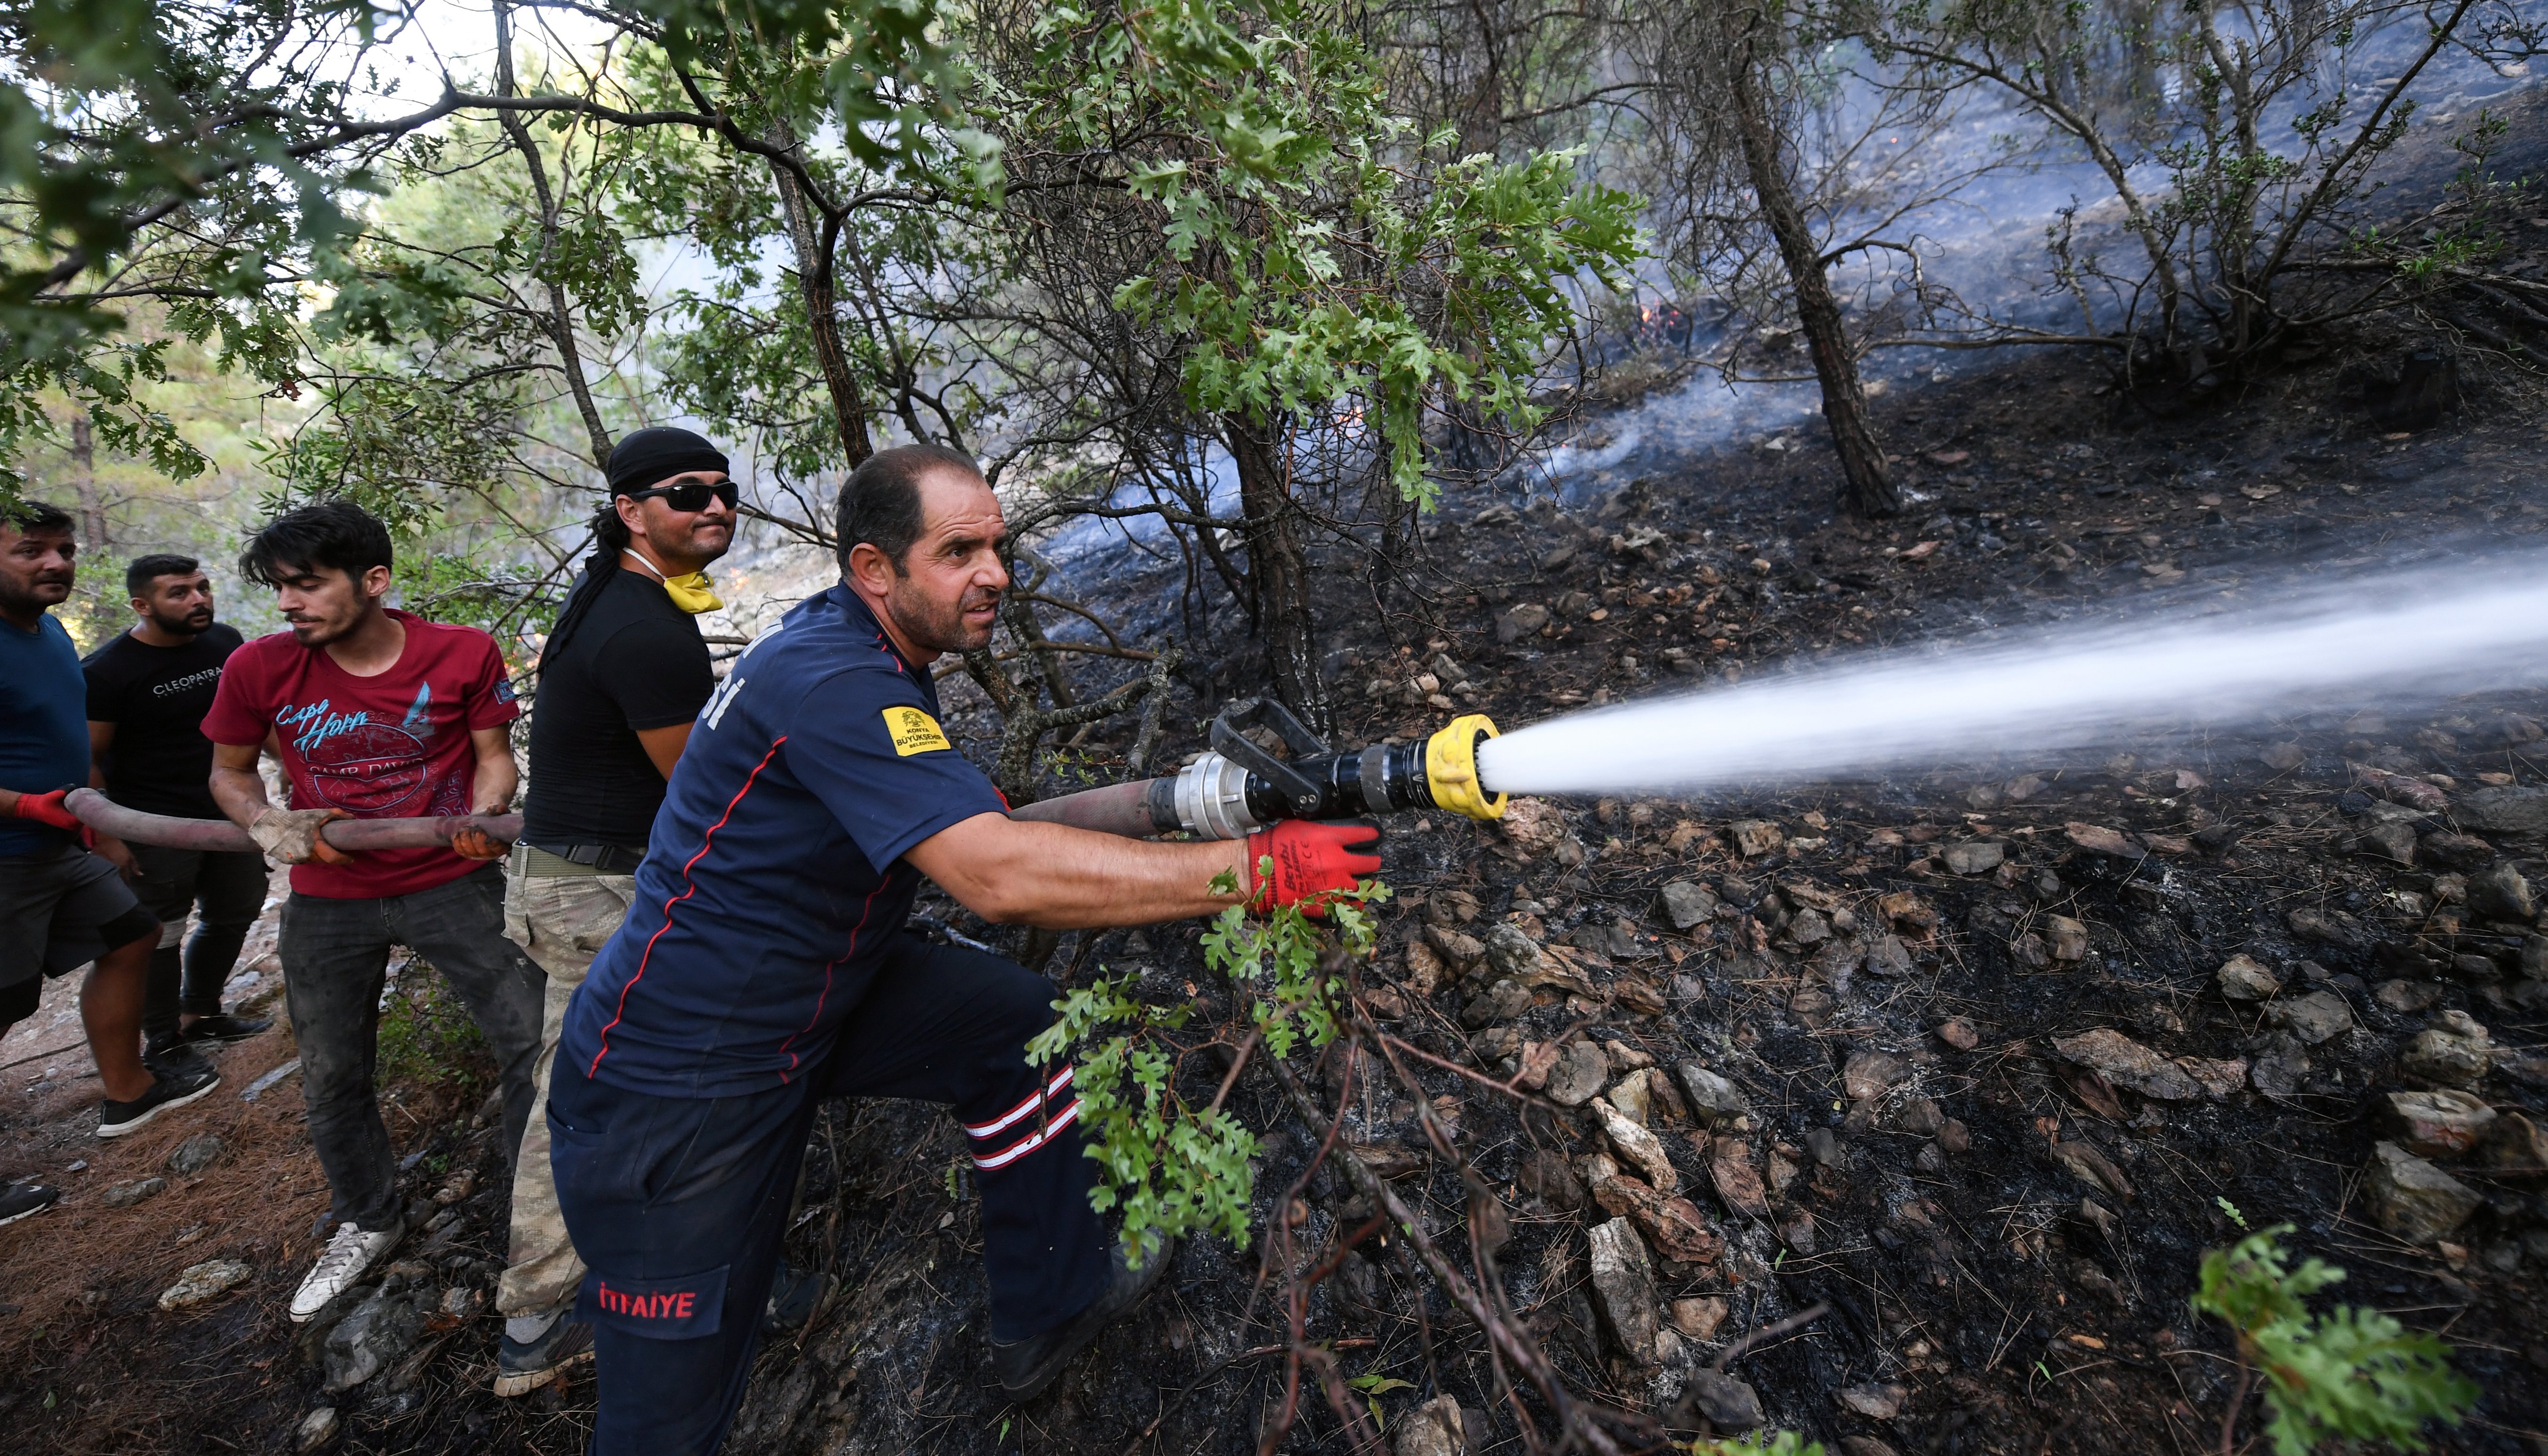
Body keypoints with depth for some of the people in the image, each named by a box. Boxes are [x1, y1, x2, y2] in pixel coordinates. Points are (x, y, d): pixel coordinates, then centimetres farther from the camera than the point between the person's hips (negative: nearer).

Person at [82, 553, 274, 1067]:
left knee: (235, 914, 16)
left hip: (229, 812, 6)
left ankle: (199, 1016, 35)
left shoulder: (225, 641, 0)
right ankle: (162, 1042, 21)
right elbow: (87, 762, -12)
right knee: (160, 934, 4)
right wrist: (103, 835, -15)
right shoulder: (106, 671, -15)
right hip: (156, 828, -6)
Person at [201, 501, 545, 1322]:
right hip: (328, 900, 3)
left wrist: (484, 815, -23)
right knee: (332, 1078, 17)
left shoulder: (463, 653, -11)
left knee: (532, 1042, -3)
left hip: (452, 882, -2)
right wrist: (264, 822, -13)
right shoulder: (259, 668, -5)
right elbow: (229, 772, 8)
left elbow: (493, 754, -3)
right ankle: (366, 1223, 43)